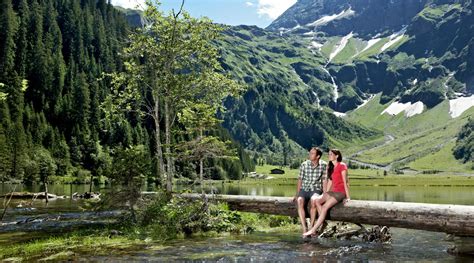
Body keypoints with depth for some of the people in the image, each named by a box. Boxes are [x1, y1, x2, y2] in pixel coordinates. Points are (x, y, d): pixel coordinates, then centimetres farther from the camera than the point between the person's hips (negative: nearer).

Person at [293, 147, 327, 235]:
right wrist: (297, 194, 2)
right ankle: (304, 229, -32)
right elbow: (300, 180, 6)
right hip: (304, 189, 2)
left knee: (314, 200, -36)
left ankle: (311, 226, -26)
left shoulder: (324, 165, -4)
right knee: (300, 201, -31)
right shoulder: (304, 165, 0)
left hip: (316, 189, -1)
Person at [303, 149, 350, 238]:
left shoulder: (342, 166, -8)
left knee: (325, 207, -22)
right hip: (333, 191, 8)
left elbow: (345, 182, -11)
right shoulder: (331, 167, 17)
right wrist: (325, 194, 13)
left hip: (340, 192, -8)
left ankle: (313, 230, -22)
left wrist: (347, 196, -13)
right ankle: (323, 223, -15)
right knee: (317, 201, -14)